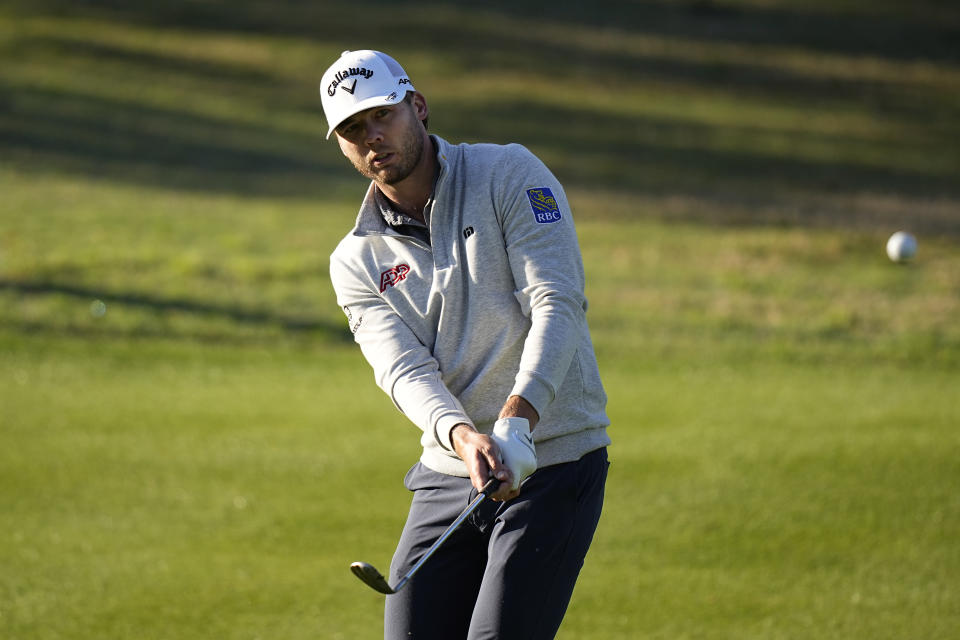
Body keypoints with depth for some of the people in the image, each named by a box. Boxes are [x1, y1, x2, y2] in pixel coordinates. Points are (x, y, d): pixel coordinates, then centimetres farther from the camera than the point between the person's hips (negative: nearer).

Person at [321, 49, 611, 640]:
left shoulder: (510, 174, -3)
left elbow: (557, 304, -14)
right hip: (448, 475, 5)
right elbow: (405, 371, -7)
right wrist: (463, 437, -29)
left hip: (553, 464, -5)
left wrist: (515, 422, -28)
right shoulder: (357, 262, 8)